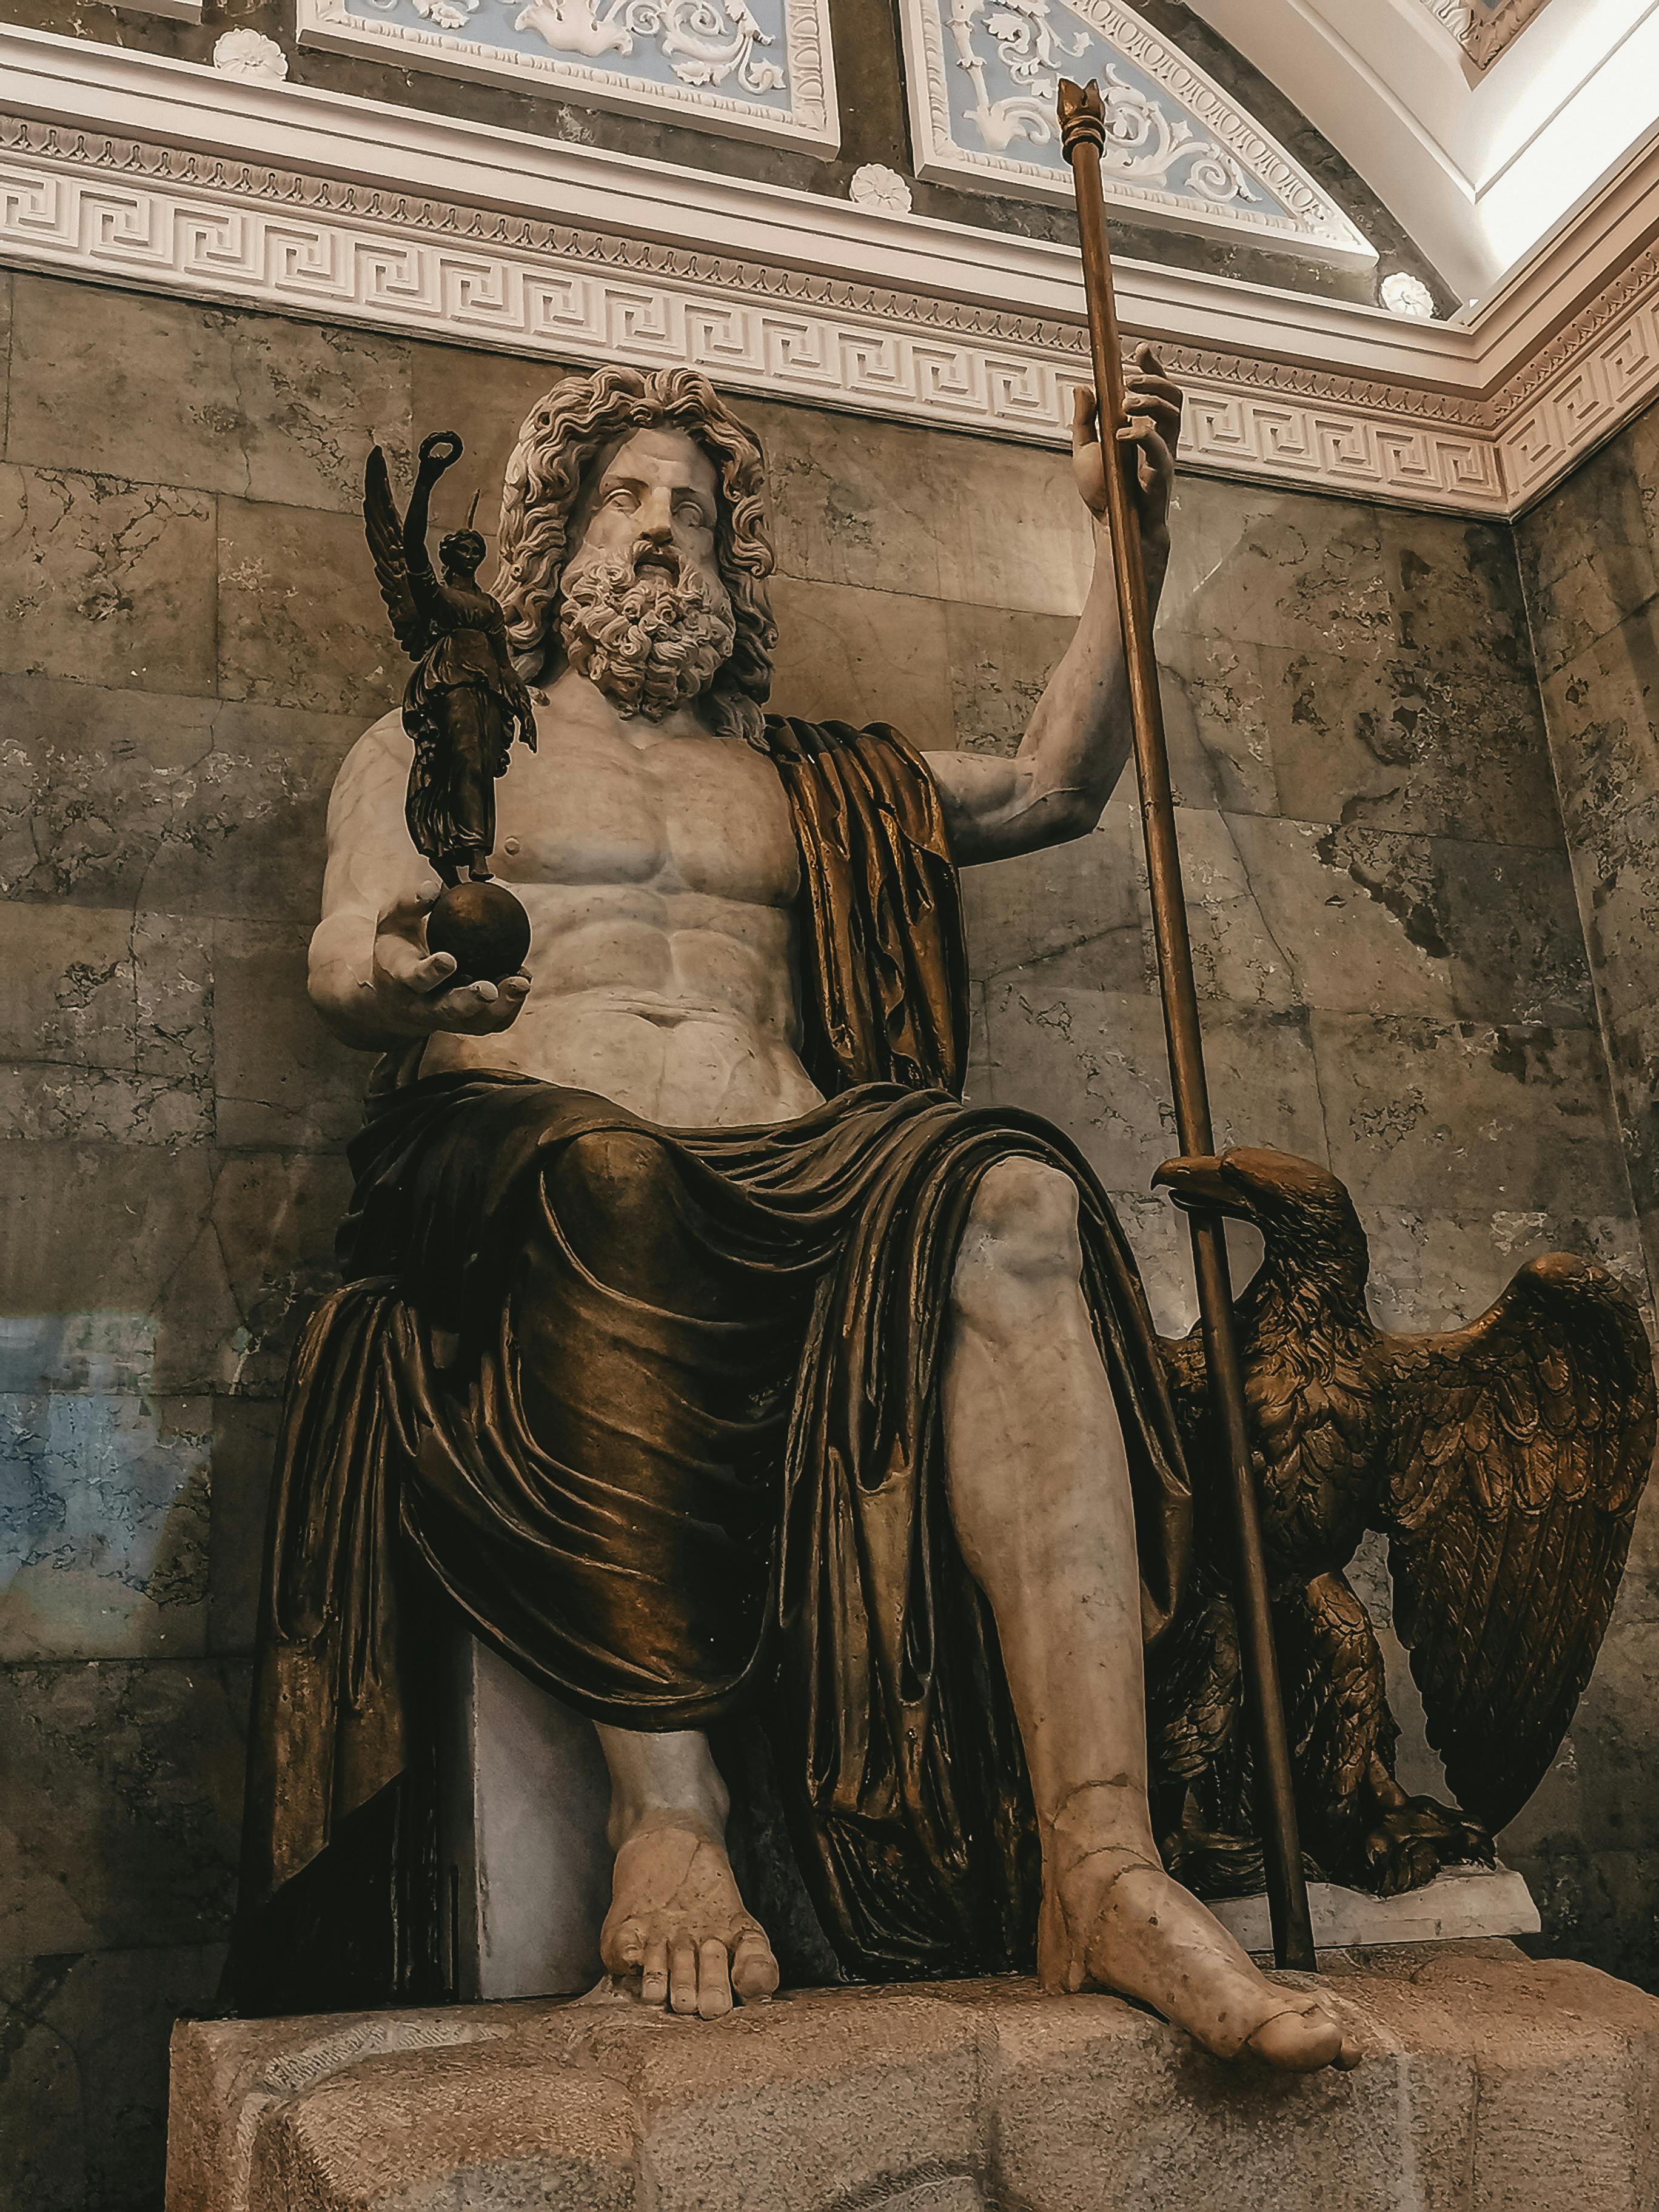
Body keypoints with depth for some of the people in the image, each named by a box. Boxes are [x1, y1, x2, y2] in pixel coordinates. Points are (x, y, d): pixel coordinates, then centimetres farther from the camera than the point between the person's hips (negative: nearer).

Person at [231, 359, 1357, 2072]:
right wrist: (390, 970, -21)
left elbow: (1058, 784, 29)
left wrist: (1127, 538, 21)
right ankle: (665, 1813, -39)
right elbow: (343, 963, 6)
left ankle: (1098, 1865, -40)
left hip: (788, 1168, 3)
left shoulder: (805, 781, 33)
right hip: (514, 1149, -2)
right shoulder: (433, 749, 24)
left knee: (1014, 1204, -31)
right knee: (618, 1187, -40)